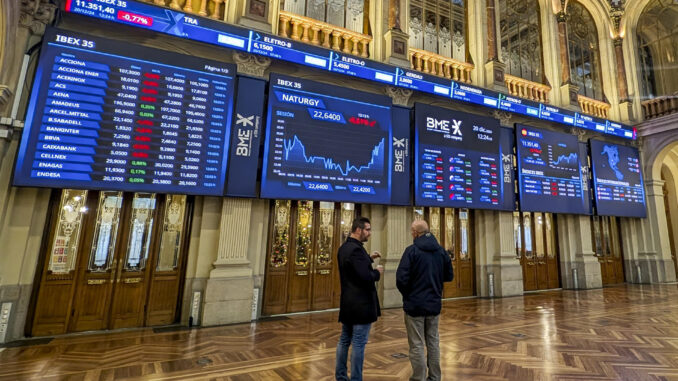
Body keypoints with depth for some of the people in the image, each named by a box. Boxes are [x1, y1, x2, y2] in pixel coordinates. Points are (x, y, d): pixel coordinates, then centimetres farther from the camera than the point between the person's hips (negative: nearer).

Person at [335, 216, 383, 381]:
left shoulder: (344, 248, 9)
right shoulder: (357, 249, -22)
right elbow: (365, 277, -27)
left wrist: (369, 258, 13)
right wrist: (377, 272, -9)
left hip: (347, 302, 10)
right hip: (361, 304, -10)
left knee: (344, 340, 17)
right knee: (359, 344, 3)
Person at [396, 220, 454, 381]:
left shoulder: (412, 250, -16)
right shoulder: (441, 251, 2)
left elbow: (401, 278, -20)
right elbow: (449, 276, 11)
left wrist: (407, 295, -2)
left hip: (414, 304, -5)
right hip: (434, 304, 6)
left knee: (417, 345, 5)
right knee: (433, 342, 18)